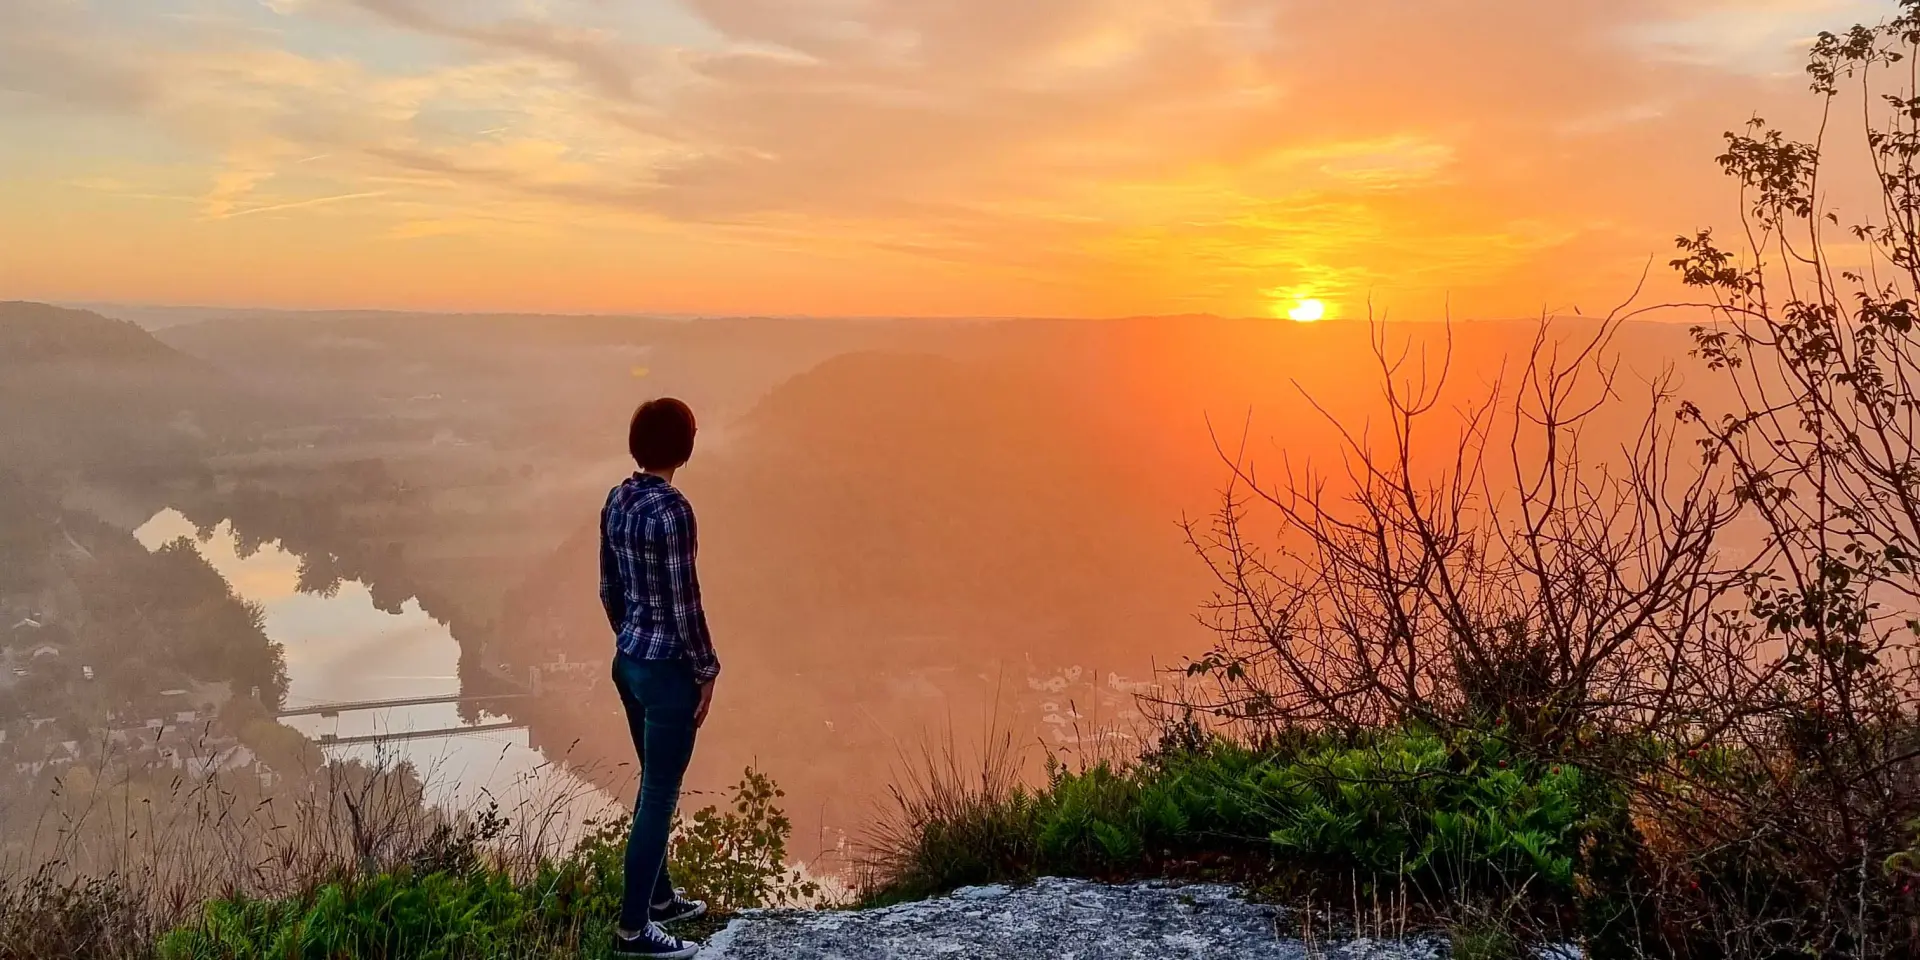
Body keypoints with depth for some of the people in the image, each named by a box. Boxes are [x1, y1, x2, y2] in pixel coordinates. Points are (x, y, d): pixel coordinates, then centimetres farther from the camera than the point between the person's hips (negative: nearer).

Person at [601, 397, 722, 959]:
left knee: (656, 784, 21)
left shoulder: (617, 500, 5)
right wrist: (706, 671, -10)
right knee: (660, 795, 2)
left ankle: (658, 896, 35)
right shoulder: (671, 510, -21)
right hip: (666, 668, -9)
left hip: (628, 659, 9)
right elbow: (683, 602, -19)